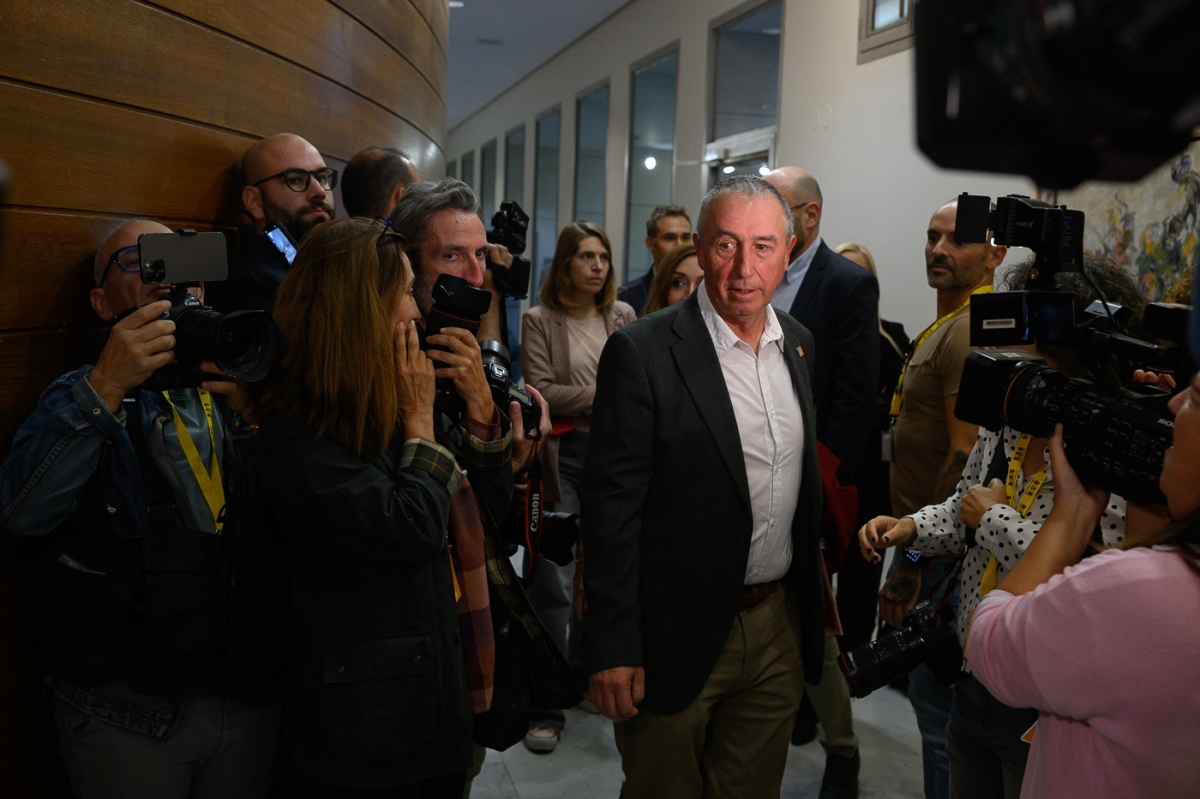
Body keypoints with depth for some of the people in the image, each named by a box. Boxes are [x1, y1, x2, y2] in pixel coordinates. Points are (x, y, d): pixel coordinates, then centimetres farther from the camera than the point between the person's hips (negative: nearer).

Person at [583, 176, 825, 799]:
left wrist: (811, 596, 15)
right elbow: (611, 505, -16)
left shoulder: (798, 344, 5)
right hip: (678, 638, -5)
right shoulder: (642, 351, -16)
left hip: (781, 630, 6)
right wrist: (612, 648, -17)